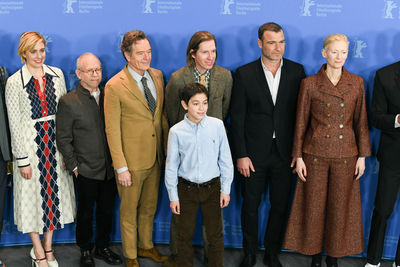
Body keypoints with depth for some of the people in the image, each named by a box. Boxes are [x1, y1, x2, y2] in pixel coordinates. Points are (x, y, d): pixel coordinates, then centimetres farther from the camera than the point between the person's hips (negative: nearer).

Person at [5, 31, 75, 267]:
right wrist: (22, 159, -9)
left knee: (54, 193, 12)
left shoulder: (57, 75, 1)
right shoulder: (14, 82, -9)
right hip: (30, 144, -3)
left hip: (55, 142, 3)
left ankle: (48, 247, 31)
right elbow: (14, 123, -8)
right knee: (33, 195, 7)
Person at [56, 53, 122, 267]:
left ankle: (103, 247, 36)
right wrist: (74, 166, -7)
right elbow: (63, 139, -6)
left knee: (107, 211, 17)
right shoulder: (68, 102, -10)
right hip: (86, 171, -3)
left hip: (110, 168, 4)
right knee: (86, 213, 13)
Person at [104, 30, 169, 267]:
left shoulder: (157, 76, 1)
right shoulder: (115, 86, -17)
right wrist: (121, 168, -15)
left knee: (149, 207, 22)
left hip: (156, 158, 6)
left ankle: (146, 246, 44)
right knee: (129, 210, 13)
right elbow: (112, 131, -14)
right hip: (132, 161, -5)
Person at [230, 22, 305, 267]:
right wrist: (241, 155, -8)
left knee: (280, 207, 11)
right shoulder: (245, 74, -4)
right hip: (254, 154, -1)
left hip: (285, 154, 1)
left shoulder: (297, 71, 1)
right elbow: (237, 118, -4)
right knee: (250, 206, 11)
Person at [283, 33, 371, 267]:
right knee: (314, 206, 7)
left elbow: (361, 121, 6)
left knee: (340, 207, 9)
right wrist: (298, 156, -3)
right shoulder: (310, 84, -2)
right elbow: (301, 122, 0)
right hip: (315, 153, -1)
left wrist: (363, 155, 2)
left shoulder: (357, 83, 3)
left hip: (345, 155, 1)